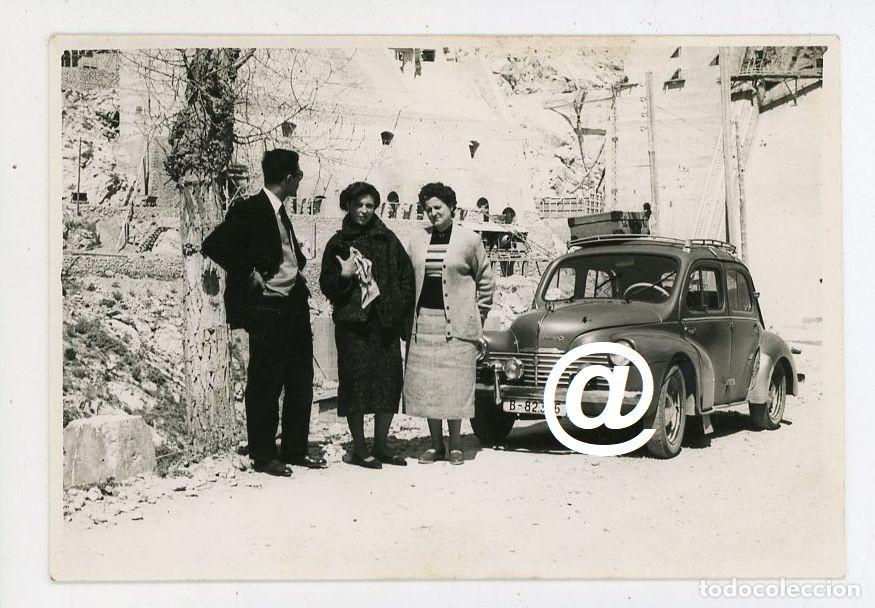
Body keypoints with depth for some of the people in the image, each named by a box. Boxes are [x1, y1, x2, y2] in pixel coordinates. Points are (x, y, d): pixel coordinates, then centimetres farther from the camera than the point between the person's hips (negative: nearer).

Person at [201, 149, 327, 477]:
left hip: (295, 302, 9)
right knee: (265, 384, 0)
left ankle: (295, 449, 22)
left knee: (301, 380, 12)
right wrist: (248, 274, -15)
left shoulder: (280, 211, 14)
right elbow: (212, 245, -18)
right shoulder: (248, 210, -12)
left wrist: (298, 266, 13)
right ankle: (263, 455, 10)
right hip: (266, 307, -9)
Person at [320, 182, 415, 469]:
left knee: (389, 381, 4)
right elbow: (326, 284, 5)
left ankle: (381, 446, 16)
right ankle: (359, 449, 4)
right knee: (356, 381, -5)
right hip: (352, 324, -3)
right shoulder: (338, 243, 6)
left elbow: (406, 276, 12)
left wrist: (400, 309, 3)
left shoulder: (388, 240, 11)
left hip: (385, 323, 3)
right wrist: (344, 276, -15)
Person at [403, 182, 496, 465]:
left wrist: (478, 317, 4)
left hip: (456, 323, -3)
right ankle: (435, 444, 13)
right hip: (422, 321, 3)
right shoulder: (417, 240, 10)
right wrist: (408, 318, 8)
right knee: (425, 384, 3)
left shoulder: (469, 240, 1)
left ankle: (455, 445, 8)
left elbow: (486, 281, 7)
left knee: (455, 385, -2)